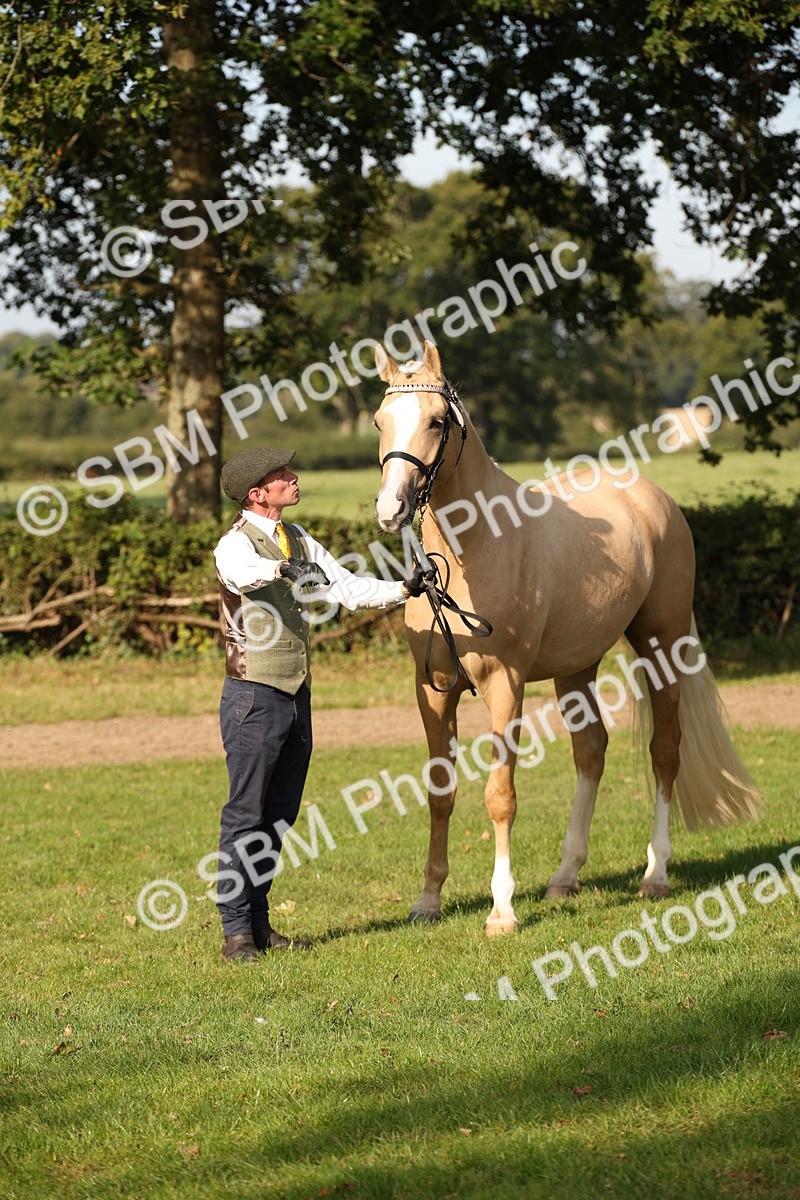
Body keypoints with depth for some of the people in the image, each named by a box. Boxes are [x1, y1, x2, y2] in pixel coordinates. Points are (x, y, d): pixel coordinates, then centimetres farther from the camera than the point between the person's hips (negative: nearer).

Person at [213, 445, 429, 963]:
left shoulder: (300, 541, 12)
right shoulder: (236, 544, -10)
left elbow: (350, 588, 7)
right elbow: (245, 571, -34)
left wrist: (404, 590, -8)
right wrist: (281, 568, -54)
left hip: (297, 694, 7)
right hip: (255, 693, -7)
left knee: (280, 816, 10)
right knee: (246, 816, -5)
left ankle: (260, 924, 17)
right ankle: (236, 932, 0)